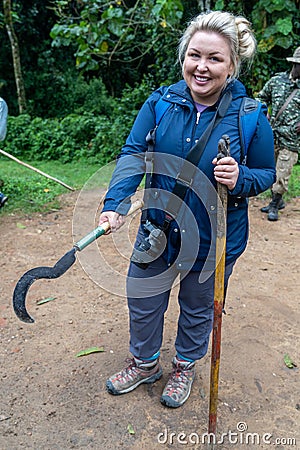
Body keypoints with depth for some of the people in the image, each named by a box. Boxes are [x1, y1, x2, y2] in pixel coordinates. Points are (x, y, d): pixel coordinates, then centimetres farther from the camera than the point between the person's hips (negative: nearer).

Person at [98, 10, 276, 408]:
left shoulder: (250, 116, -13)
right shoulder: (160, 102, -8)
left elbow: (266, 173, -4)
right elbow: (133, 154, -13)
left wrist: (241, 179, -27)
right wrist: (115, 204, -29)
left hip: (215, 238, -2)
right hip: (158, 230, 3)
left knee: (198, 308, 20)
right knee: (142, 300, 18)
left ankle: (185, 367, 51)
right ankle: (144, 364, 48)